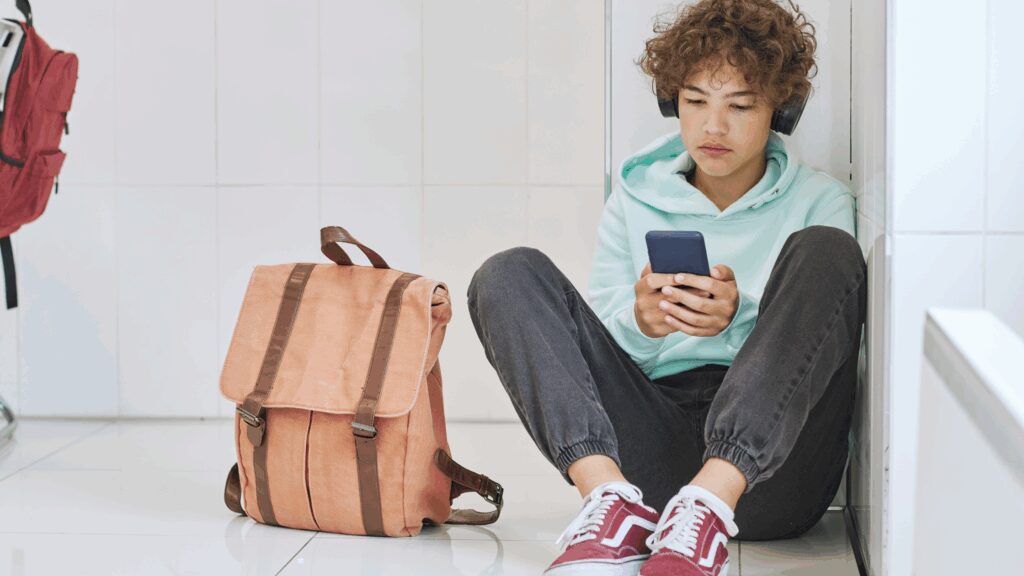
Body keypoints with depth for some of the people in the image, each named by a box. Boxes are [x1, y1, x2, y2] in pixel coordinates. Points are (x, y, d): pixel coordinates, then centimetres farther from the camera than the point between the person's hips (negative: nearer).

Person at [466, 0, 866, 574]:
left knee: (824, 250, -22)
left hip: (772, 462, -1)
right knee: (510, 273, -10)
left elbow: (821, 345, 3)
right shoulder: (636, 200, 19)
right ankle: (611, 499, -35)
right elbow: (603, 348, 11)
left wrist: (739, 321, -19)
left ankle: (707, 507, -40)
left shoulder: (820, 199, 15)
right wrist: (640, 323, -13)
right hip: (653, 447, 2)